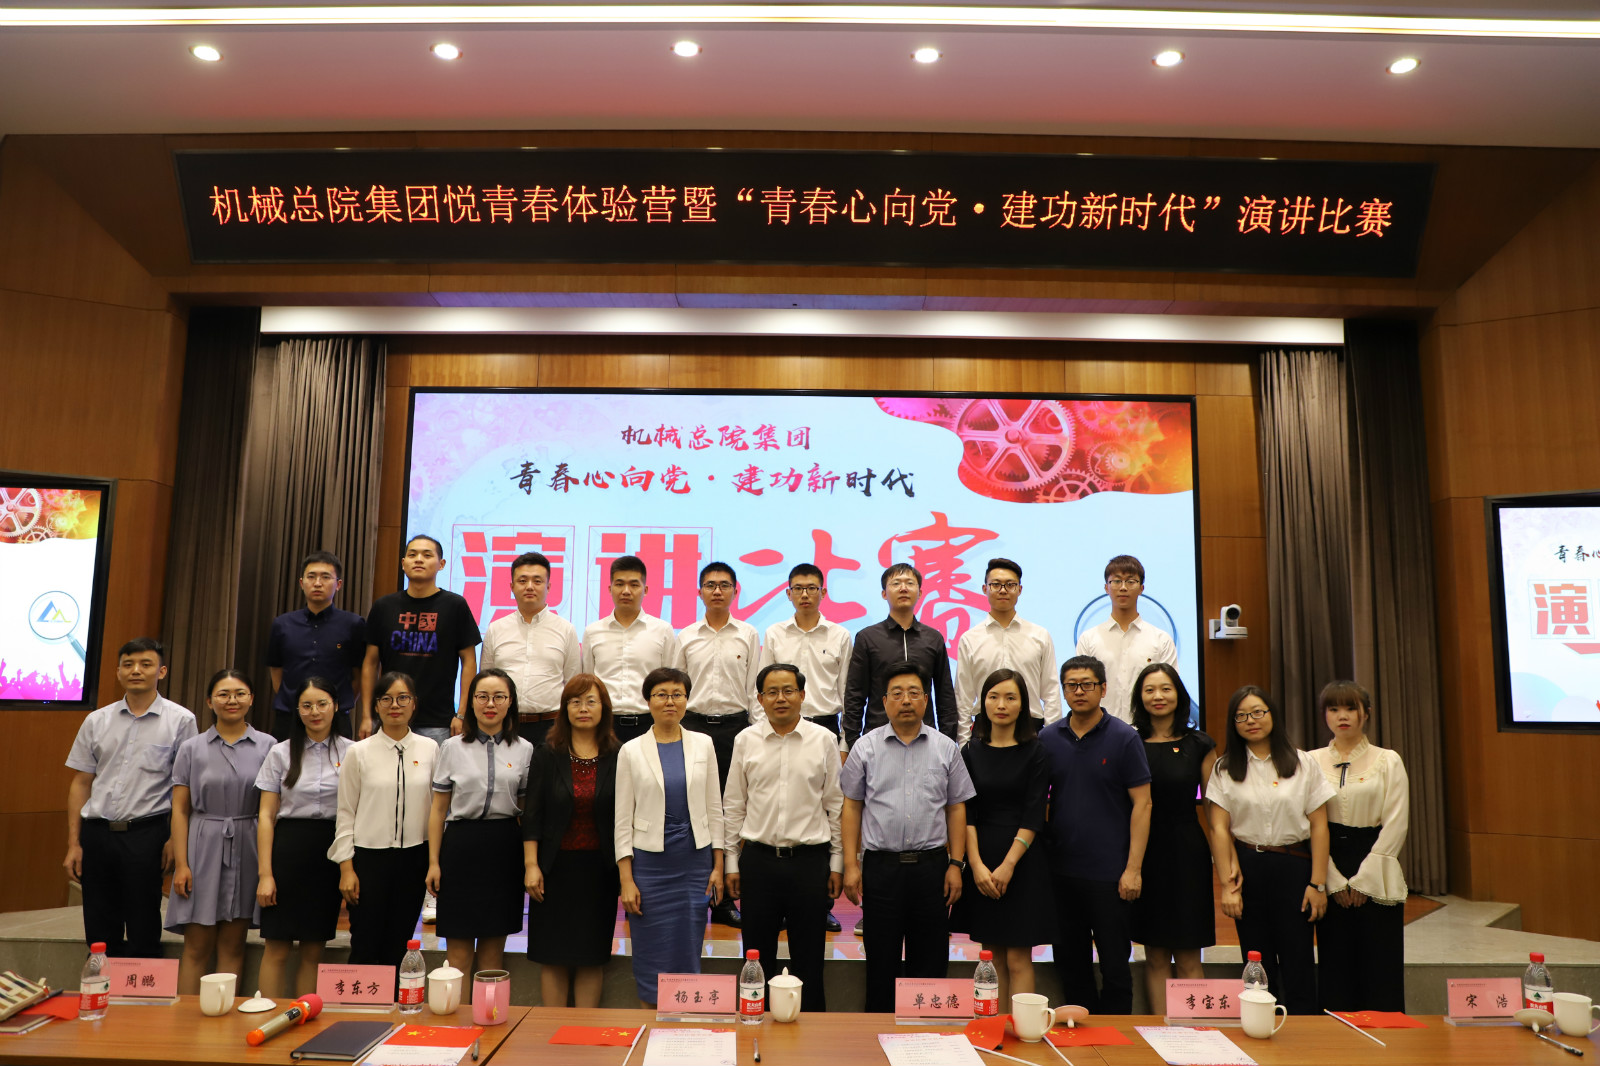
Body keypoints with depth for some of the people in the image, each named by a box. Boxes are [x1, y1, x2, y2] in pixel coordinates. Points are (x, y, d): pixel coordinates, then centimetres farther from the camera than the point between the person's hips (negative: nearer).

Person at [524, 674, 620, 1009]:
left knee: (592, 956, 7)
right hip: (556, 868, 0)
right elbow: (532, 814, 0)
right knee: (553, 956, 5)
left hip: (599, 869, 0)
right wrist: (531, 865, -7)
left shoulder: (617, 758, 1)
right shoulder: (547, 755, 1)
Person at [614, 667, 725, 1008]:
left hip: (695, 862, 2)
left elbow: (714, 809, 8)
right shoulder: (631, 751, 0)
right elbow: (623, 819, 0)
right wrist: (626, 880, -6)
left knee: (689, 953, 5)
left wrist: (718, 866, 4)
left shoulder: (703, 745, 5)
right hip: (650, 863, -1)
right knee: (652, 954, 3)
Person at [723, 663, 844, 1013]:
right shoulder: (746, 741, 2)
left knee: (808, 957, 8)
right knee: (758, 954, 11)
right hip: (758, 858, 1)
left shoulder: (824, 740, -1)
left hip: (811, 858, -1)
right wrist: (731, 862, 6)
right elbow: (733, 805, 7)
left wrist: (837, 862, 3)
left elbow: (835, 804, 4)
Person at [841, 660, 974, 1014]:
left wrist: (956, 864, 1)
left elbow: (956, 809, 8)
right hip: (881, 865, -1)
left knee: (930, 959, 7)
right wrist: (851, 864, -2)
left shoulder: (946, 748, 6)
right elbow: (851, 807, 4)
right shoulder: (865, 747, 3)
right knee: (881, 959, 6)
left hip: (932, 864, 1)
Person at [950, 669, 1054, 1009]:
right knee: (994, 956, 9)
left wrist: (1007, 865, -15)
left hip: (1023, 859, -3)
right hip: (981, 859, 3)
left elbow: (1034, 815, -8)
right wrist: (977, 865, -10)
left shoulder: (1035, 752, -2)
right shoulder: (971, 751, 6)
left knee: (1018, 959, -2)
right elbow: (966, 812, 1)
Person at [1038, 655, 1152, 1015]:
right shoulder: (1048, 738, 4)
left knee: (1115, 964, 5)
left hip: (1109, 873, -4)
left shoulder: (1124, 738, -6)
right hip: (1061, 868, 4)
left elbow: (1142, 803, -7)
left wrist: (1133, 868, -12)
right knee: (1069, 960, 14)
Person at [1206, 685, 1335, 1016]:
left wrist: (1318, 883, -4)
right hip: (1246, 868, 1)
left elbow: (1318, 826, 1)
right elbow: (1219, 828, -1)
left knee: (1298, 961, 0)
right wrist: (1227, 884, -7)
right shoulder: (1225, 768, 4)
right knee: (1257, 963, 7)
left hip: (1294, 866, -1)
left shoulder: (1304, 764, 3)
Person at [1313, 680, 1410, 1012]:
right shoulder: (1311, 762, 6)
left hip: (1377, 881, -1)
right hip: (1330, 880, 1)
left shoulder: (1388, 761, 3)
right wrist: (1335, 882, -6)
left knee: (1380, 967, 0)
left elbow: (1396, 825, -3)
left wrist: (1363, 880, -8)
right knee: (1335, 965, 4)